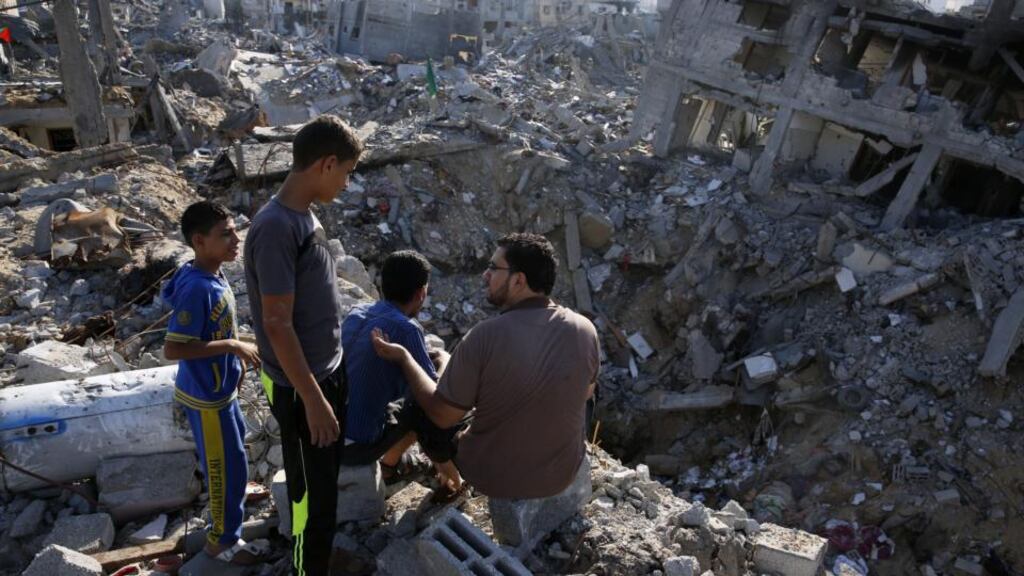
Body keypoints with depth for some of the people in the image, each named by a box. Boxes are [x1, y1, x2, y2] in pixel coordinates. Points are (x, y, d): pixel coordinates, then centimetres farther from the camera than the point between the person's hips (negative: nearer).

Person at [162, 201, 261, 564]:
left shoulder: (212, 276, -1)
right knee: (226, 465, 7)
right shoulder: (197, 289, -30)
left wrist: (237, 355, 11)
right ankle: (222, 540, 26)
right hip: (207, 395, -9)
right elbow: (173, 348, -29)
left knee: (235, 444, 30)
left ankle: (233, 493, 56)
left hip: (220, 386, 9)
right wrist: (232, 346, -27)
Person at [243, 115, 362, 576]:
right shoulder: (275, 228, -24)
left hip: (327, 372, 9)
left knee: (325, 483, 25)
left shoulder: (304, 215, 4)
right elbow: (277, 324, -24)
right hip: (300, 387, -9)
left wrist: (326, 382, 18)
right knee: (313, 494, 7)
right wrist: (312, 399, -20)